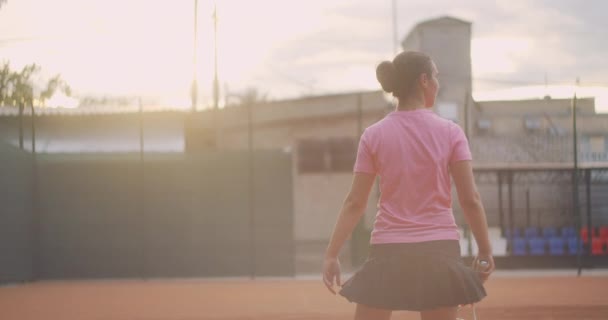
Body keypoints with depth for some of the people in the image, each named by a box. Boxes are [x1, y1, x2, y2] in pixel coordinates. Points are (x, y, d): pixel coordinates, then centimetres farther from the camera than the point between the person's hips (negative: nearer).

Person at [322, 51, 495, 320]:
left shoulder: (374, 135, 1)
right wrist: (485, 251, 6)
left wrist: (331, 254, 5)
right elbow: (470, 200, -4)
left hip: (388, 252, 0)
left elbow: (355, 202, -1)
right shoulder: (450, 133, -1)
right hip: (440, 252, 0)